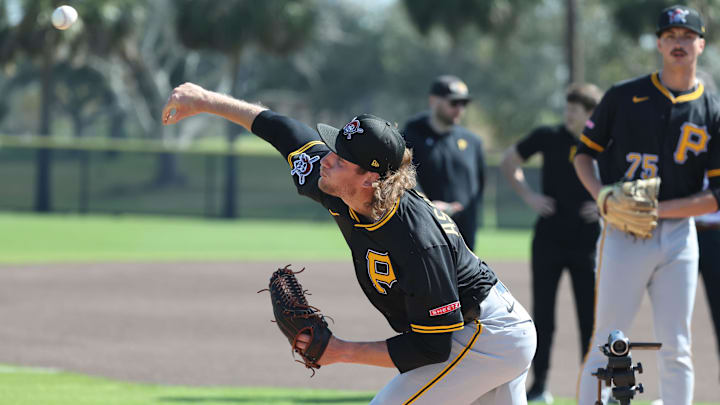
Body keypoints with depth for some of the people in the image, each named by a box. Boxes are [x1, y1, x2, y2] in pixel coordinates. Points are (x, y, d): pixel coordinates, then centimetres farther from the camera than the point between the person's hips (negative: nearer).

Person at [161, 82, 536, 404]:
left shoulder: (418, 244, -34)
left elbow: (432, 347, -28)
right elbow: (289, 135, 2)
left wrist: (343, 351, -24)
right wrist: (206, 100, 1)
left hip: (485, 337, -9)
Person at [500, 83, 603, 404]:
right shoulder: (549, 137, -2)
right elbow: (508, 162, 10)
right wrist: (528, 196, -1)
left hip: (588, 243, -1)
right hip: (548, 241, 1)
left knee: (590, 317, 0)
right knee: (542, 315, 4)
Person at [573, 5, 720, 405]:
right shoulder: (624, 96, 4)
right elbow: (584, 152, 10)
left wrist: (658, 209, -11)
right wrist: (602, 197, -8)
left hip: (678, 233, 2)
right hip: (623, 236, -2)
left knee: (676, 349, 4)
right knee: (606, 343, -4)